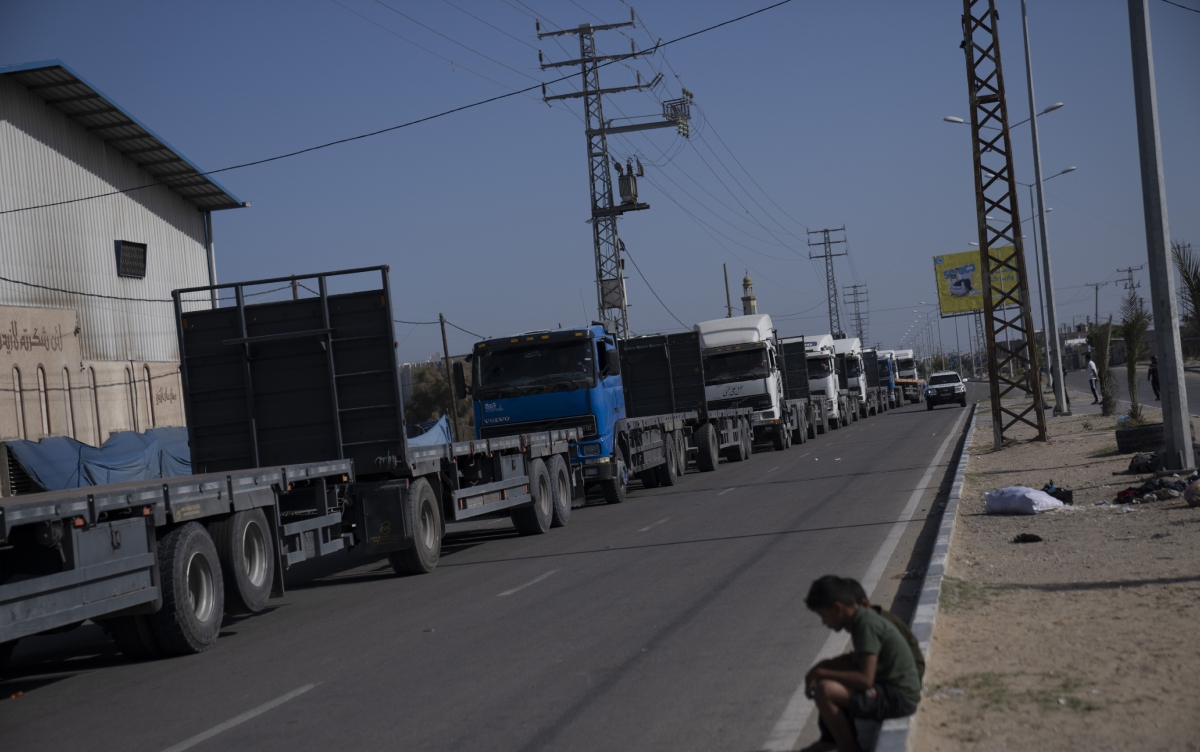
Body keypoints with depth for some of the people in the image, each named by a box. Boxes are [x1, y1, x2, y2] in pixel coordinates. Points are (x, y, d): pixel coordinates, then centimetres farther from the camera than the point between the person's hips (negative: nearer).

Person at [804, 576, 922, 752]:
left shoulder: (866, 625, -19)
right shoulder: (862, 618, 9)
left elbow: (865, 679, -27)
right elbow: (856, 659, 25)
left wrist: (821, 673, -17)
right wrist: (822, 666, 8)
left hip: (899, 698, -10)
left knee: (825, 691, -23)